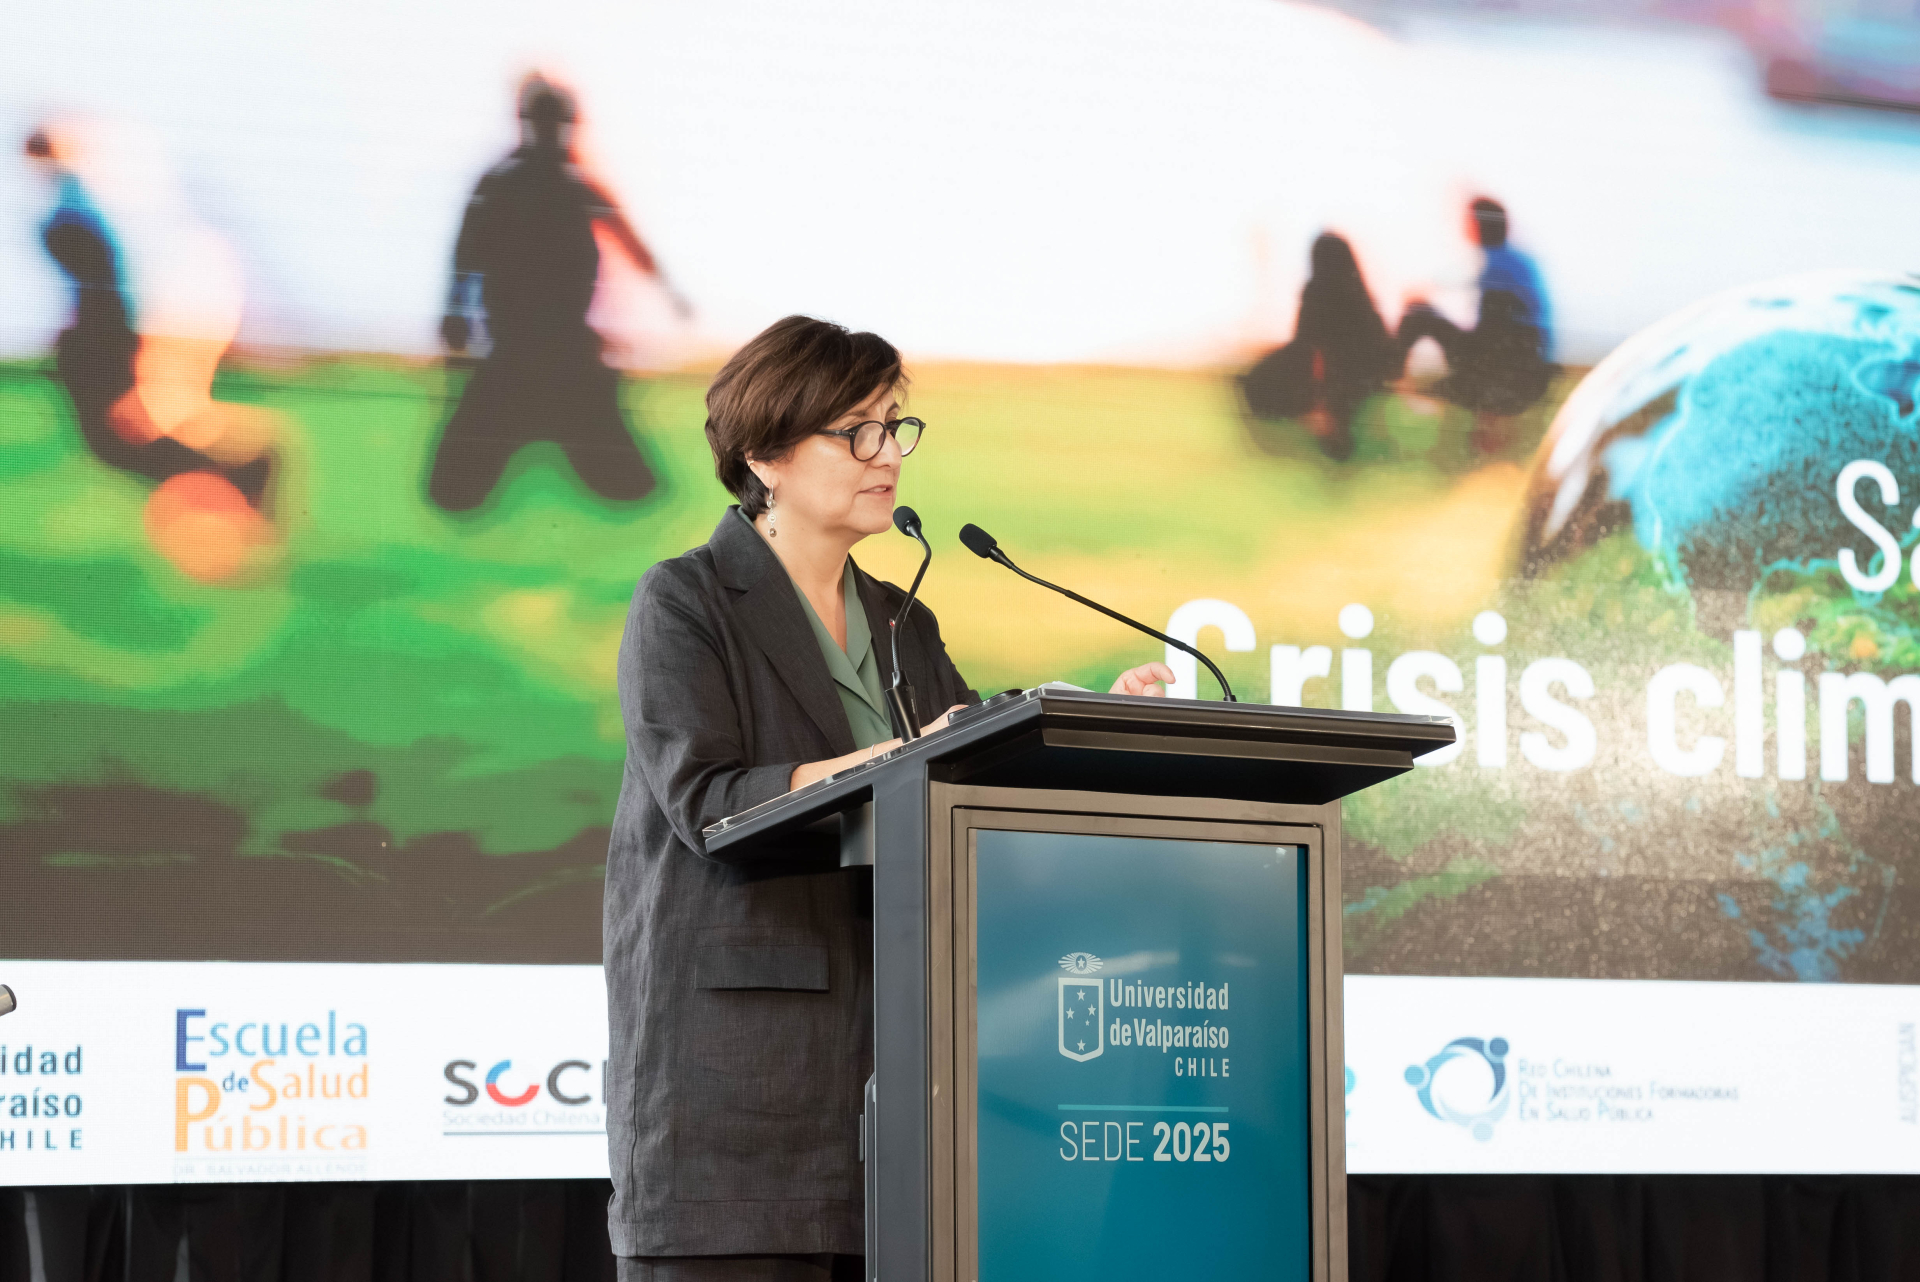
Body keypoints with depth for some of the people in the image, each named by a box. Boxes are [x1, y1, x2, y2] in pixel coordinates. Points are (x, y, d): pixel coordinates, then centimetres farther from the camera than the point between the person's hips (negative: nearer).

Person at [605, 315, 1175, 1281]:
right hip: (732, 1047, -6)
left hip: (885, 1046, 6)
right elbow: (705, 801, -13)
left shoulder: (903, 626, 20)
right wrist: (900, 761, -22)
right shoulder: (684, 604, 1)